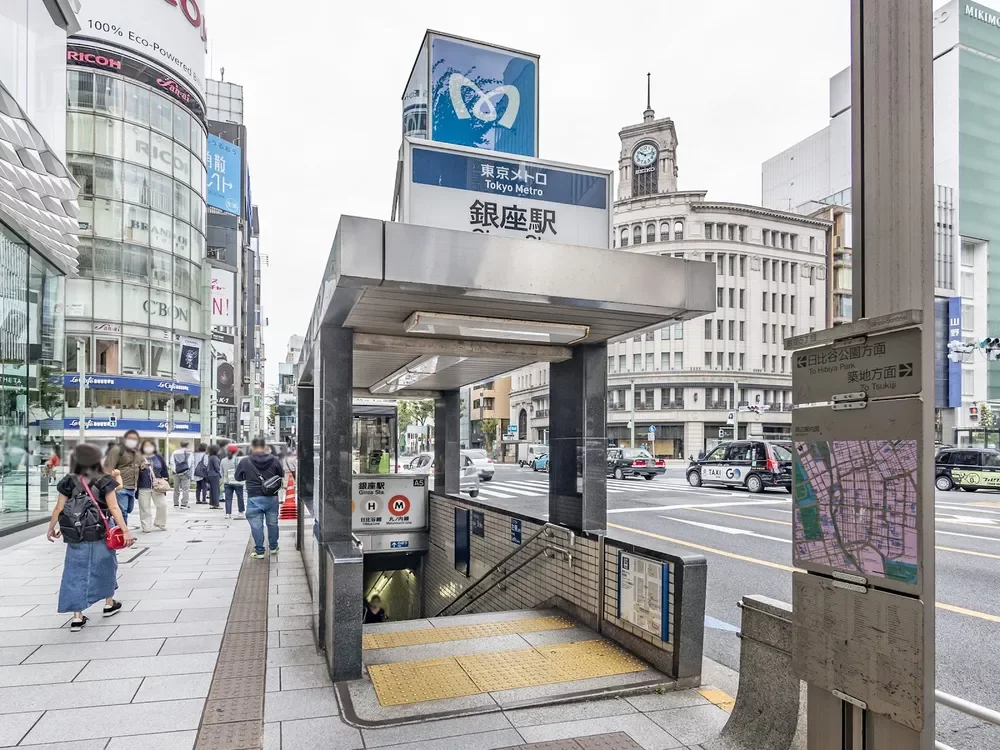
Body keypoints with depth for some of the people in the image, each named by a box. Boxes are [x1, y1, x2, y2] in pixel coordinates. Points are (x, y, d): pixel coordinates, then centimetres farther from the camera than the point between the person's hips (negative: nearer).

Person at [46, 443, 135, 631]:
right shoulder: (105, 482, -8)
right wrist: (125, 531, -11)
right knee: (105, 567, 18)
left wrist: (51, 528, 16)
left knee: (76, 573, 7)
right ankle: (109, 604, 34)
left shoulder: (69, 482, -3)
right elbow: (114, 508, -12)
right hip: (101, 535, -1)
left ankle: (77, 616, 6)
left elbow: (59, 508, 1)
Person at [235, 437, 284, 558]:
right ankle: (273, 547, 28)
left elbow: (238, 477, 9)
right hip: (272, 497, 2)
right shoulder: (274, 460, -2)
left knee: (256, 525, 5)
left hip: (254, 498, -2)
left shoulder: (245, 462, -6)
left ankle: (259, 551, 9)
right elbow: (281, 475, 12)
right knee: (272, 523, 15)